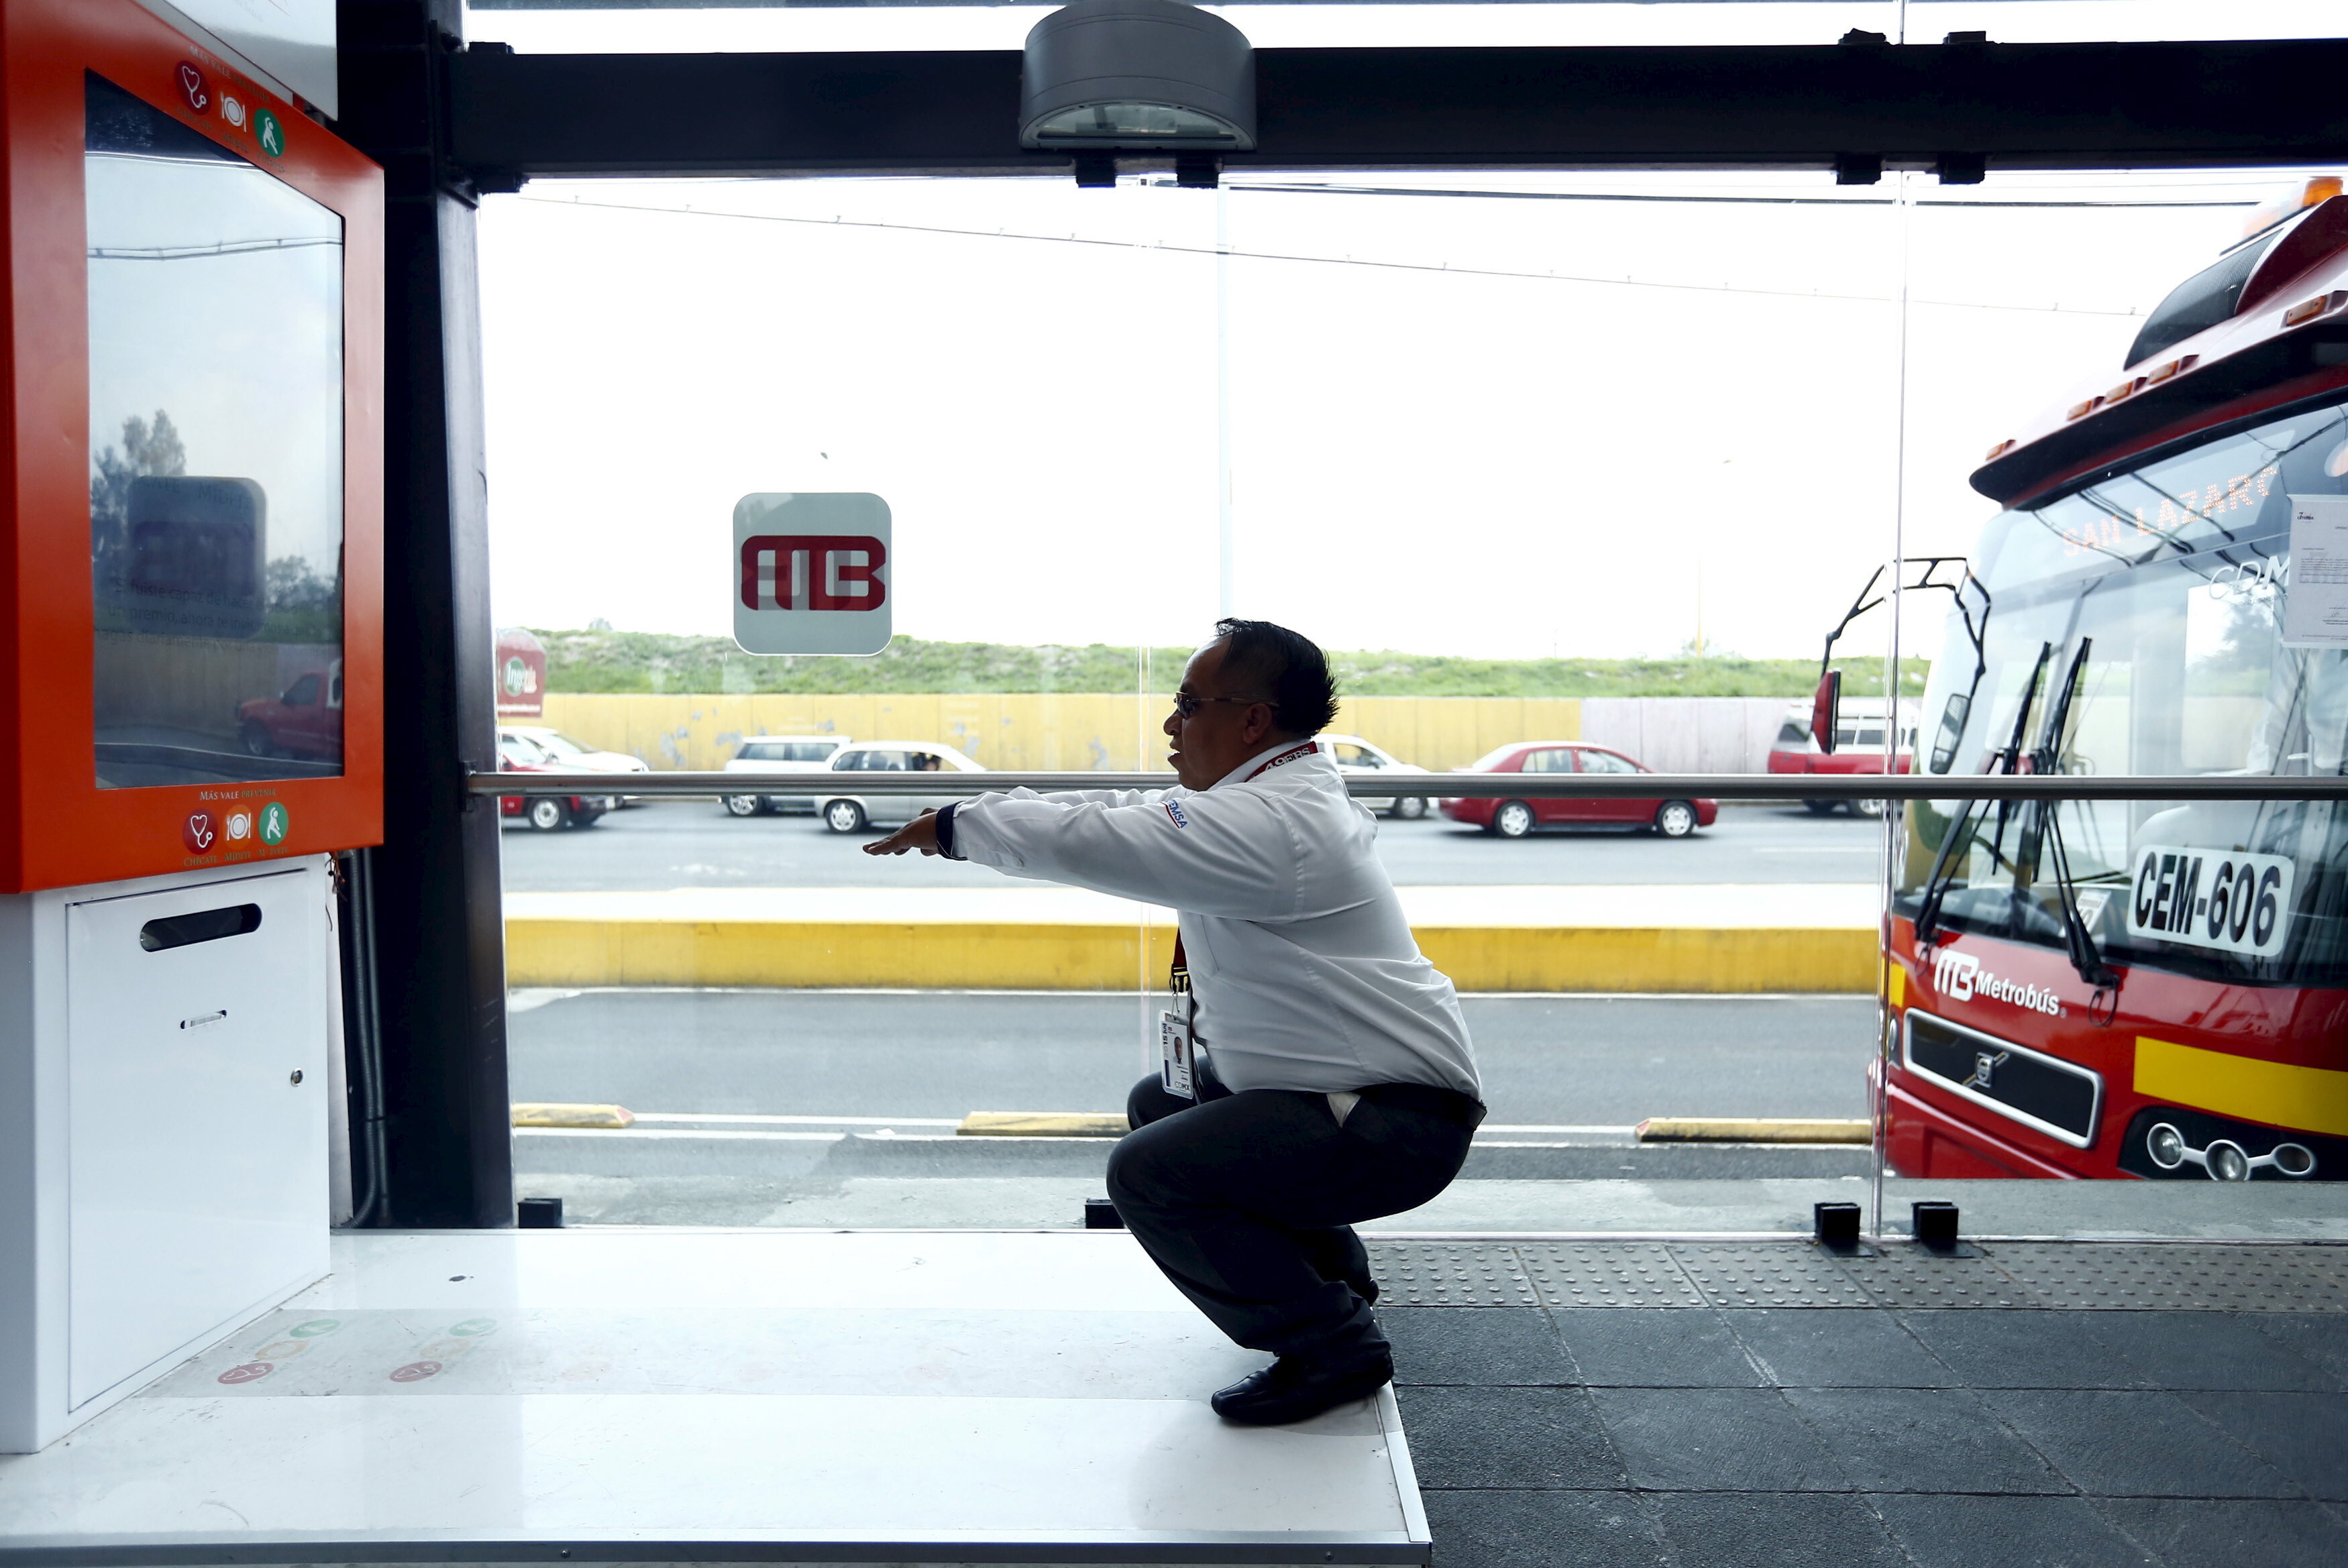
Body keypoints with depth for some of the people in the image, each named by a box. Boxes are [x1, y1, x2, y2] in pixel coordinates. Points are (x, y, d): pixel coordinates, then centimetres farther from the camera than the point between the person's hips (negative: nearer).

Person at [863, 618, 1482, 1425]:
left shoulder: (1269, 823, -24)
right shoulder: (1272, 796, 9)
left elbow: (1089, 841, -25)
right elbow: (1125, 813, 16)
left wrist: (956, 826, -10)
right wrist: (972, 815, 14)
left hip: (1401, 1125, -11)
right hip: (1357, 1088, 11)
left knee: (1151, 1173, -18)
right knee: (1159, 1106, 22)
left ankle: (1335, 1346, -3)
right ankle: (1328, 1275, 31)